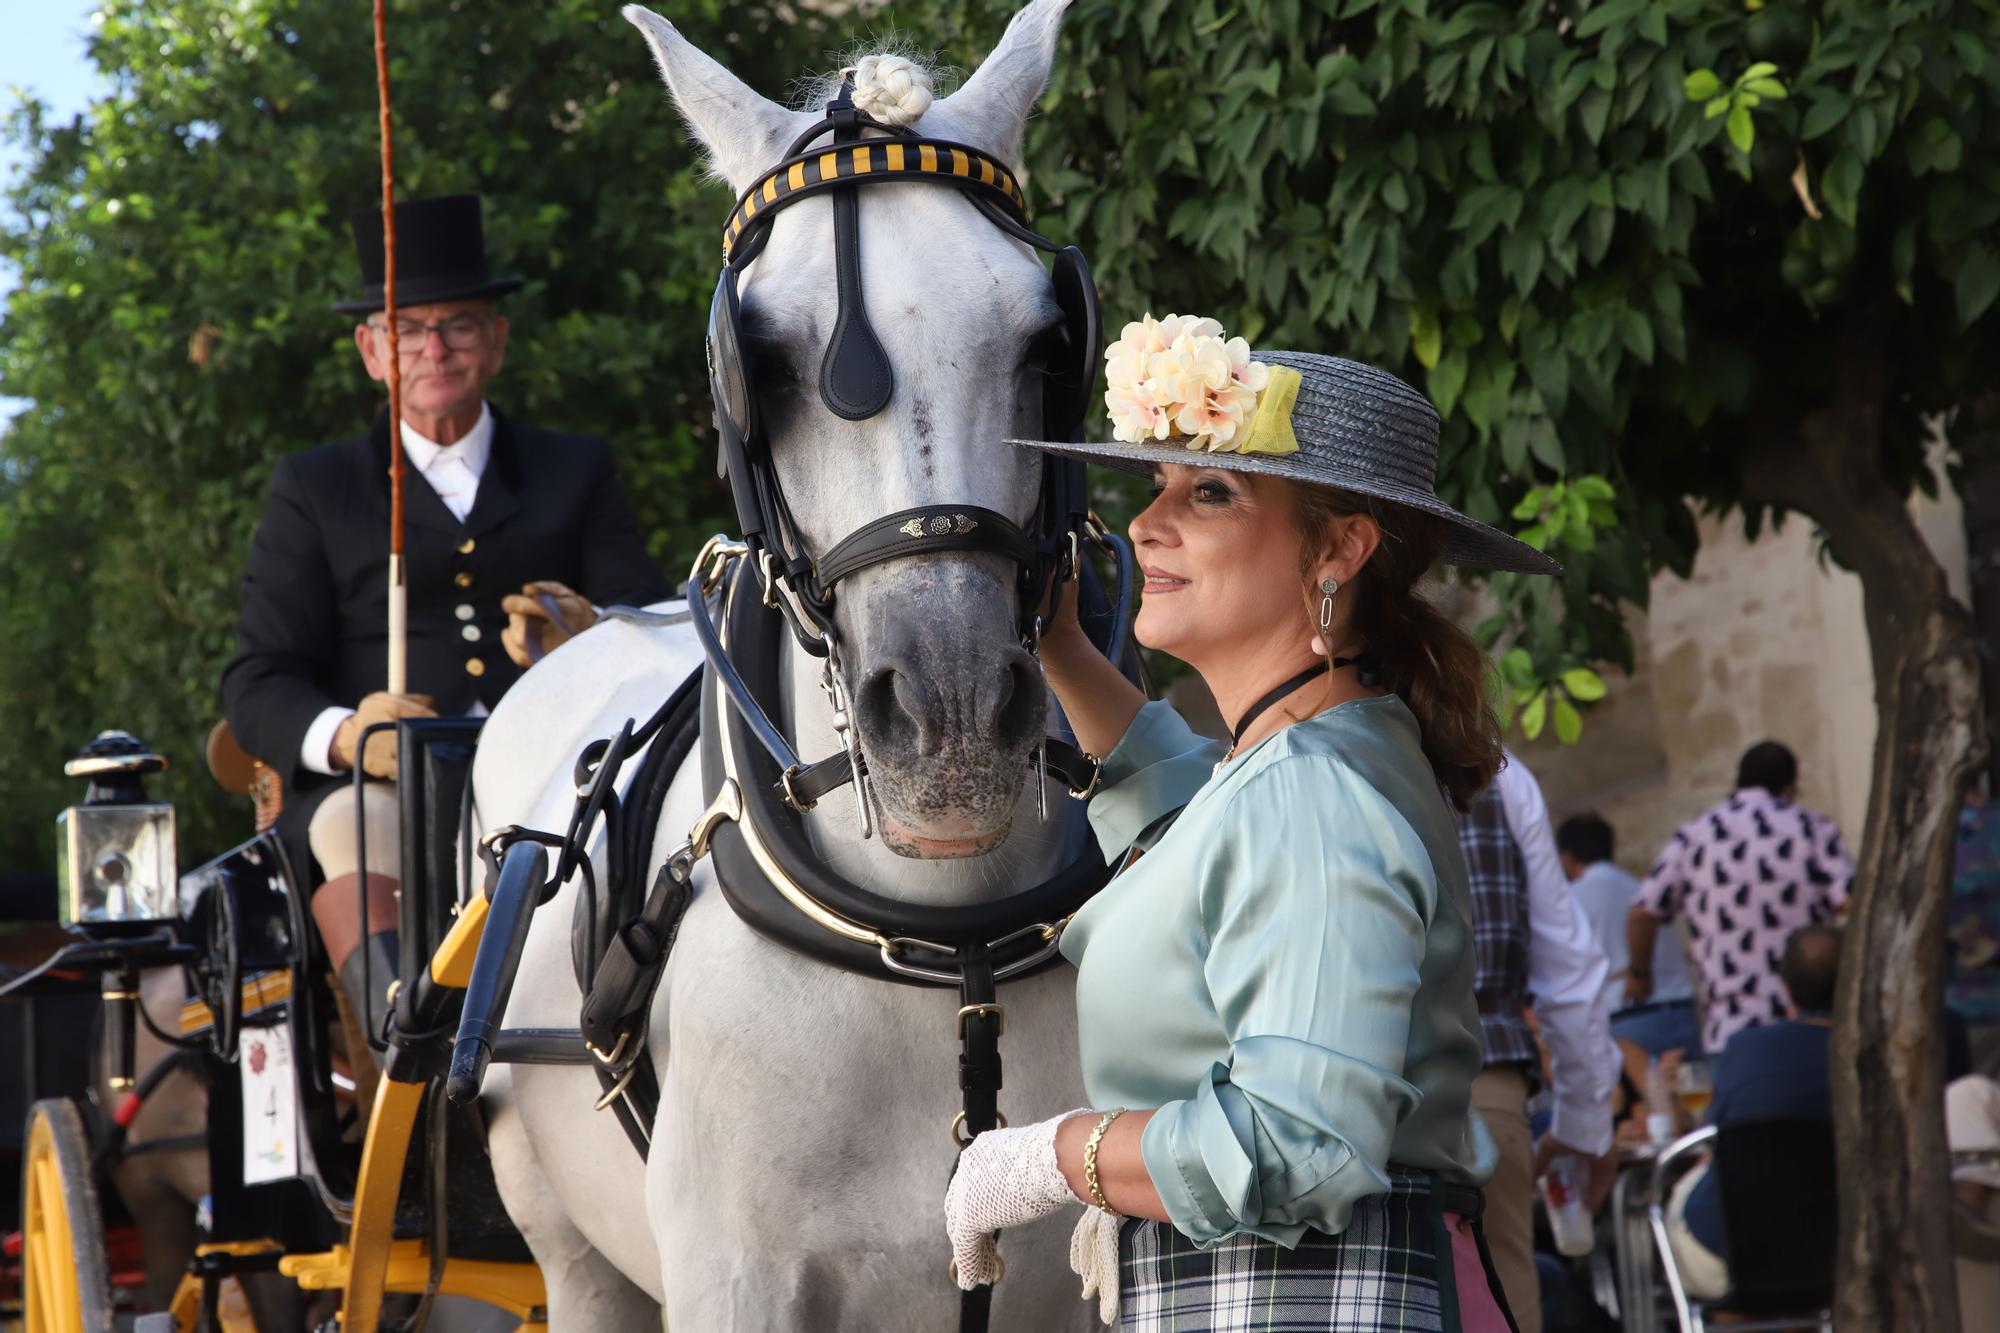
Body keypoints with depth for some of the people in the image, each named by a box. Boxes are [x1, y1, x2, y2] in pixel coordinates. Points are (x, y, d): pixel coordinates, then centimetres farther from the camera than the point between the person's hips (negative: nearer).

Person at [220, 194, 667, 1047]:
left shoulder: (577, 473, 23)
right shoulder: (313, 489, 19)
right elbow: (257, 685, 8)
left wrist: (595, 638, -17)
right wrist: (342, 734, -17)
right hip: (377, 782, -1)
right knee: (350, 829, -37)